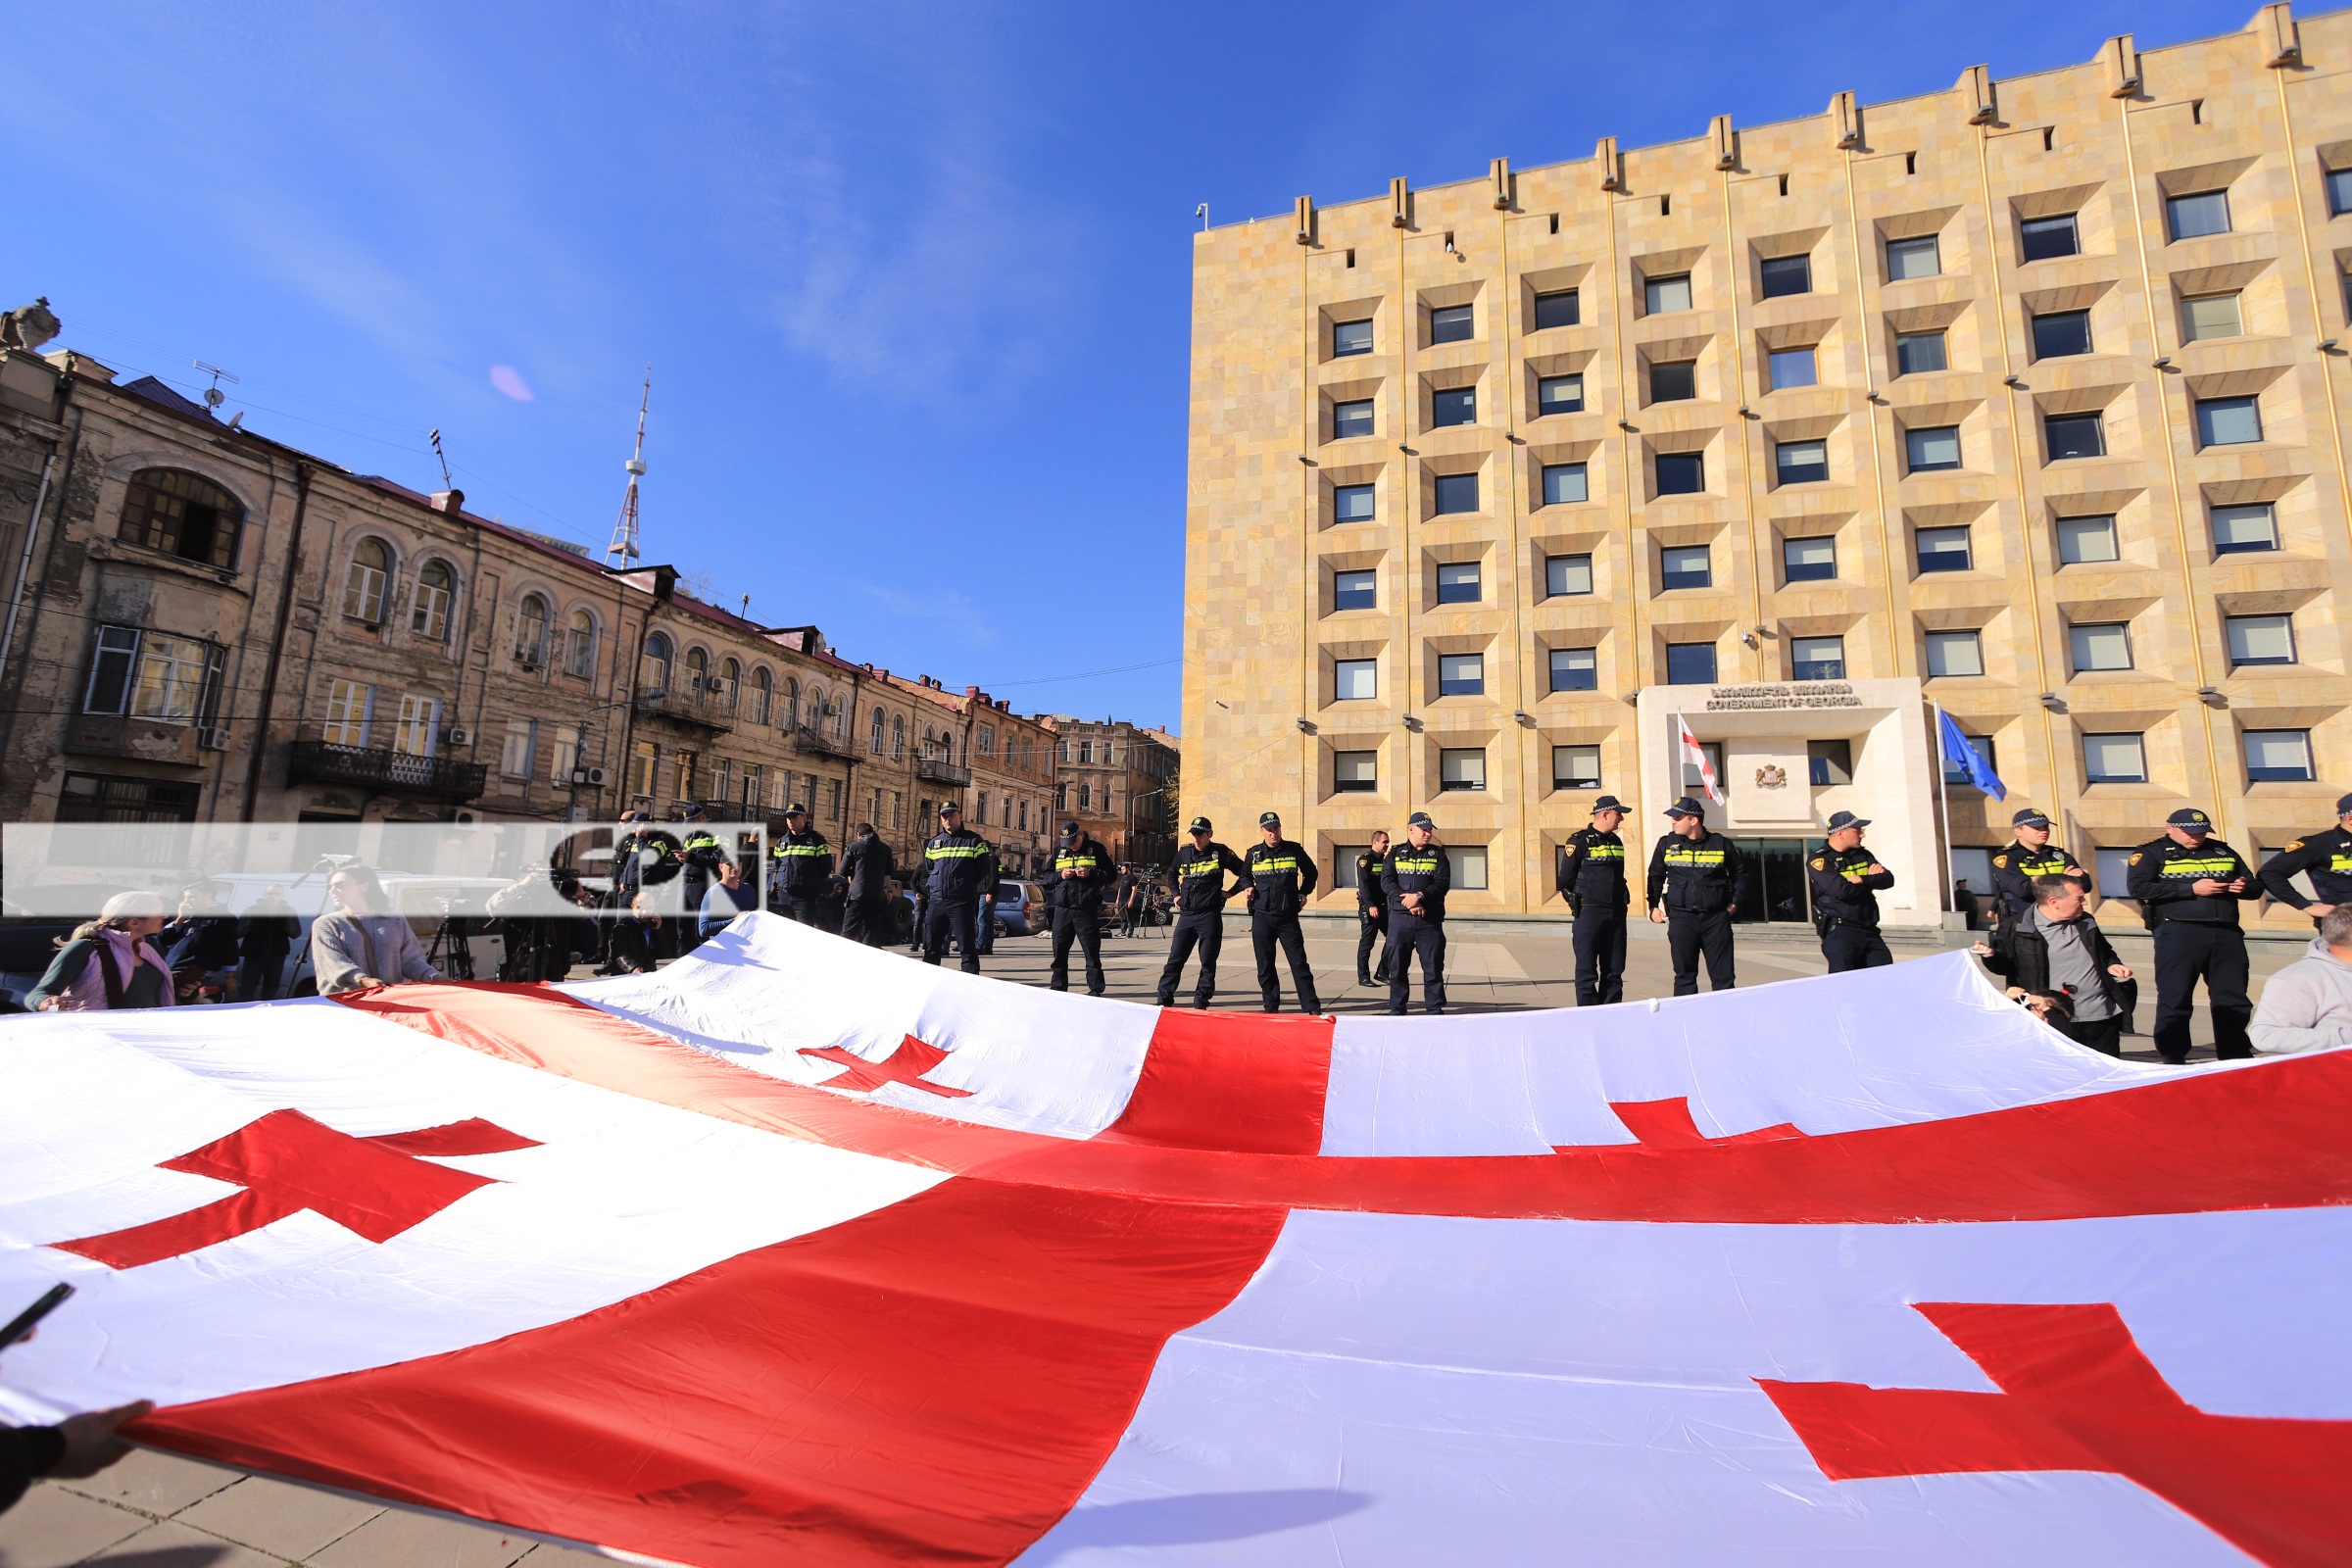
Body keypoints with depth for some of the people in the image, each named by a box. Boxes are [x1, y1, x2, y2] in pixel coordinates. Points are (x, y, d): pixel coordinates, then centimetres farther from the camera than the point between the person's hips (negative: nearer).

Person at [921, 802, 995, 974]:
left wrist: (971, 889, -3)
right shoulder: (933, 842, 16)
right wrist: (930, 886, 14)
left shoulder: (973, 841, 2)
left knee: (967, 946, -4)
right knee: (931, 946, 9)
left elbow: (983, 869, 1)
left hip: (961, 903, -5)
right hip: (935, 902, 5)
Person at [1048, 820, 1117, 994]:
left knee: (1092, 950, 0)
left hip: (1087, 910, -4)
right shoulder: (1058, 851, 11)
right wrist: (1060, 875, -6)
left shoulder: (1096, 849, 1)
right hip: (1062, 909, 4)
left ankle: (1095, 990, 7)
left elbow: (1112, 874, 1)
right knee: (1059, 950, 9)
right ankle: (1057, 987, 21)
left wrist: (1091, 873, -14)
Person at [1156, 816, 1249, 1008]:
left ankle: (1201, 999, 11)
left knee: (1208, 961, 2)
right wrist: (1176, 894, 14)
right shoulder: (1184, 852, 9)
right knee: (1175, 959, 3)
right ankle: (1165, 997, 10)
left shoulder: (1220, 852, -2)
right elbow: (1171, 873, 27)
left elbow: (1245, 871, 1)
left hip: (1210, 915, -3)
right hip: (1186, 915, 3)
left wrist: (1230, 892, -1)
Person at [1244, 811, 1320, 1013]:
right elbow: (1245, 875, 24)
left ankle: (1312, 1007, 0)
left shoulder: (1294, 850, 2)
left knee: (1299, 963, -3)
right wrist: (1247, 888, 5)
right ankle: (1270, 1006, 17)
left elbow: (1311, 872, 16)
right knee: (1265, 966, 6)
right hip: (1261, 917, 2)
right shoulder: (1253, 853, 6)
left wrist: (1303, 892, 6)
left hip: (1288, 916, -2)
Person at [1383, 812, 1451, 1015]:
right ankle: (1397, 1008, 14)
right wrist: (1409, 902, -15)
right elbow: (1386, 881, -3)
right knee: (1397, 965, 4)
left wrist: (1419, 896, -19)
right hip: (1400, 917, 0)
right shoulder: (1396, 854, 8)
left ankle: (1435, 1008, 11)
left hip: (1430, 919, 0)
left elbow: (1443, 883, -5)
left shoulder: (1438, 855, 8)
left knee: (1433, 965, 1)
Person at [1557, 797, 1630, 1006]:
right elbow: (1566, 879, -6)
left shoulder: (1617, 842, 15)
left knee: (1614, 971, 9)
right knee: (1587, 971, -2)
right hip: (1588, 914, -7)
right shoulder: (1579, 841, -7)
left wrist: (1621, 901, 14)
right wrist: (1578, 905, 0)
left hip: (1616, 914, 7)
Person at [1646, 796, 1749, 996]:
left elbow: (1740, 873, 17)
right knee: (1684, 975, 3)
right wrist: (1653, 906, 9)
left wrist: (1735, 902, 11)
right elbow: (1655, 877, 15)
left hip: (1716, 918, 0)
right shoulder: (1666, 844, 5)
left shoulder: (1721, 844, 3)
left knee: (1723, 976, 4)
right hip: (1681, 918, 0)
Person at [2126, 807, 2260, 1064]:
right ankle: (2173, 1061, 3)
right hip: (2178, 933, -5)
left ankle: (2236, 1060, 20)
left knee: (2233, 999, 9)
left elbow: (2256, 886, 25)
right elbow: (2139, 888, -13)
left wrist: (2244, 888, 1)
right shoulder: (2151, 853, 1)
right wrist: (2191, 889, -16)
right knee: (2174, 1000, -3)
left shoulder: (2222, 851, 19)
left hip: (2227, 933, 5)